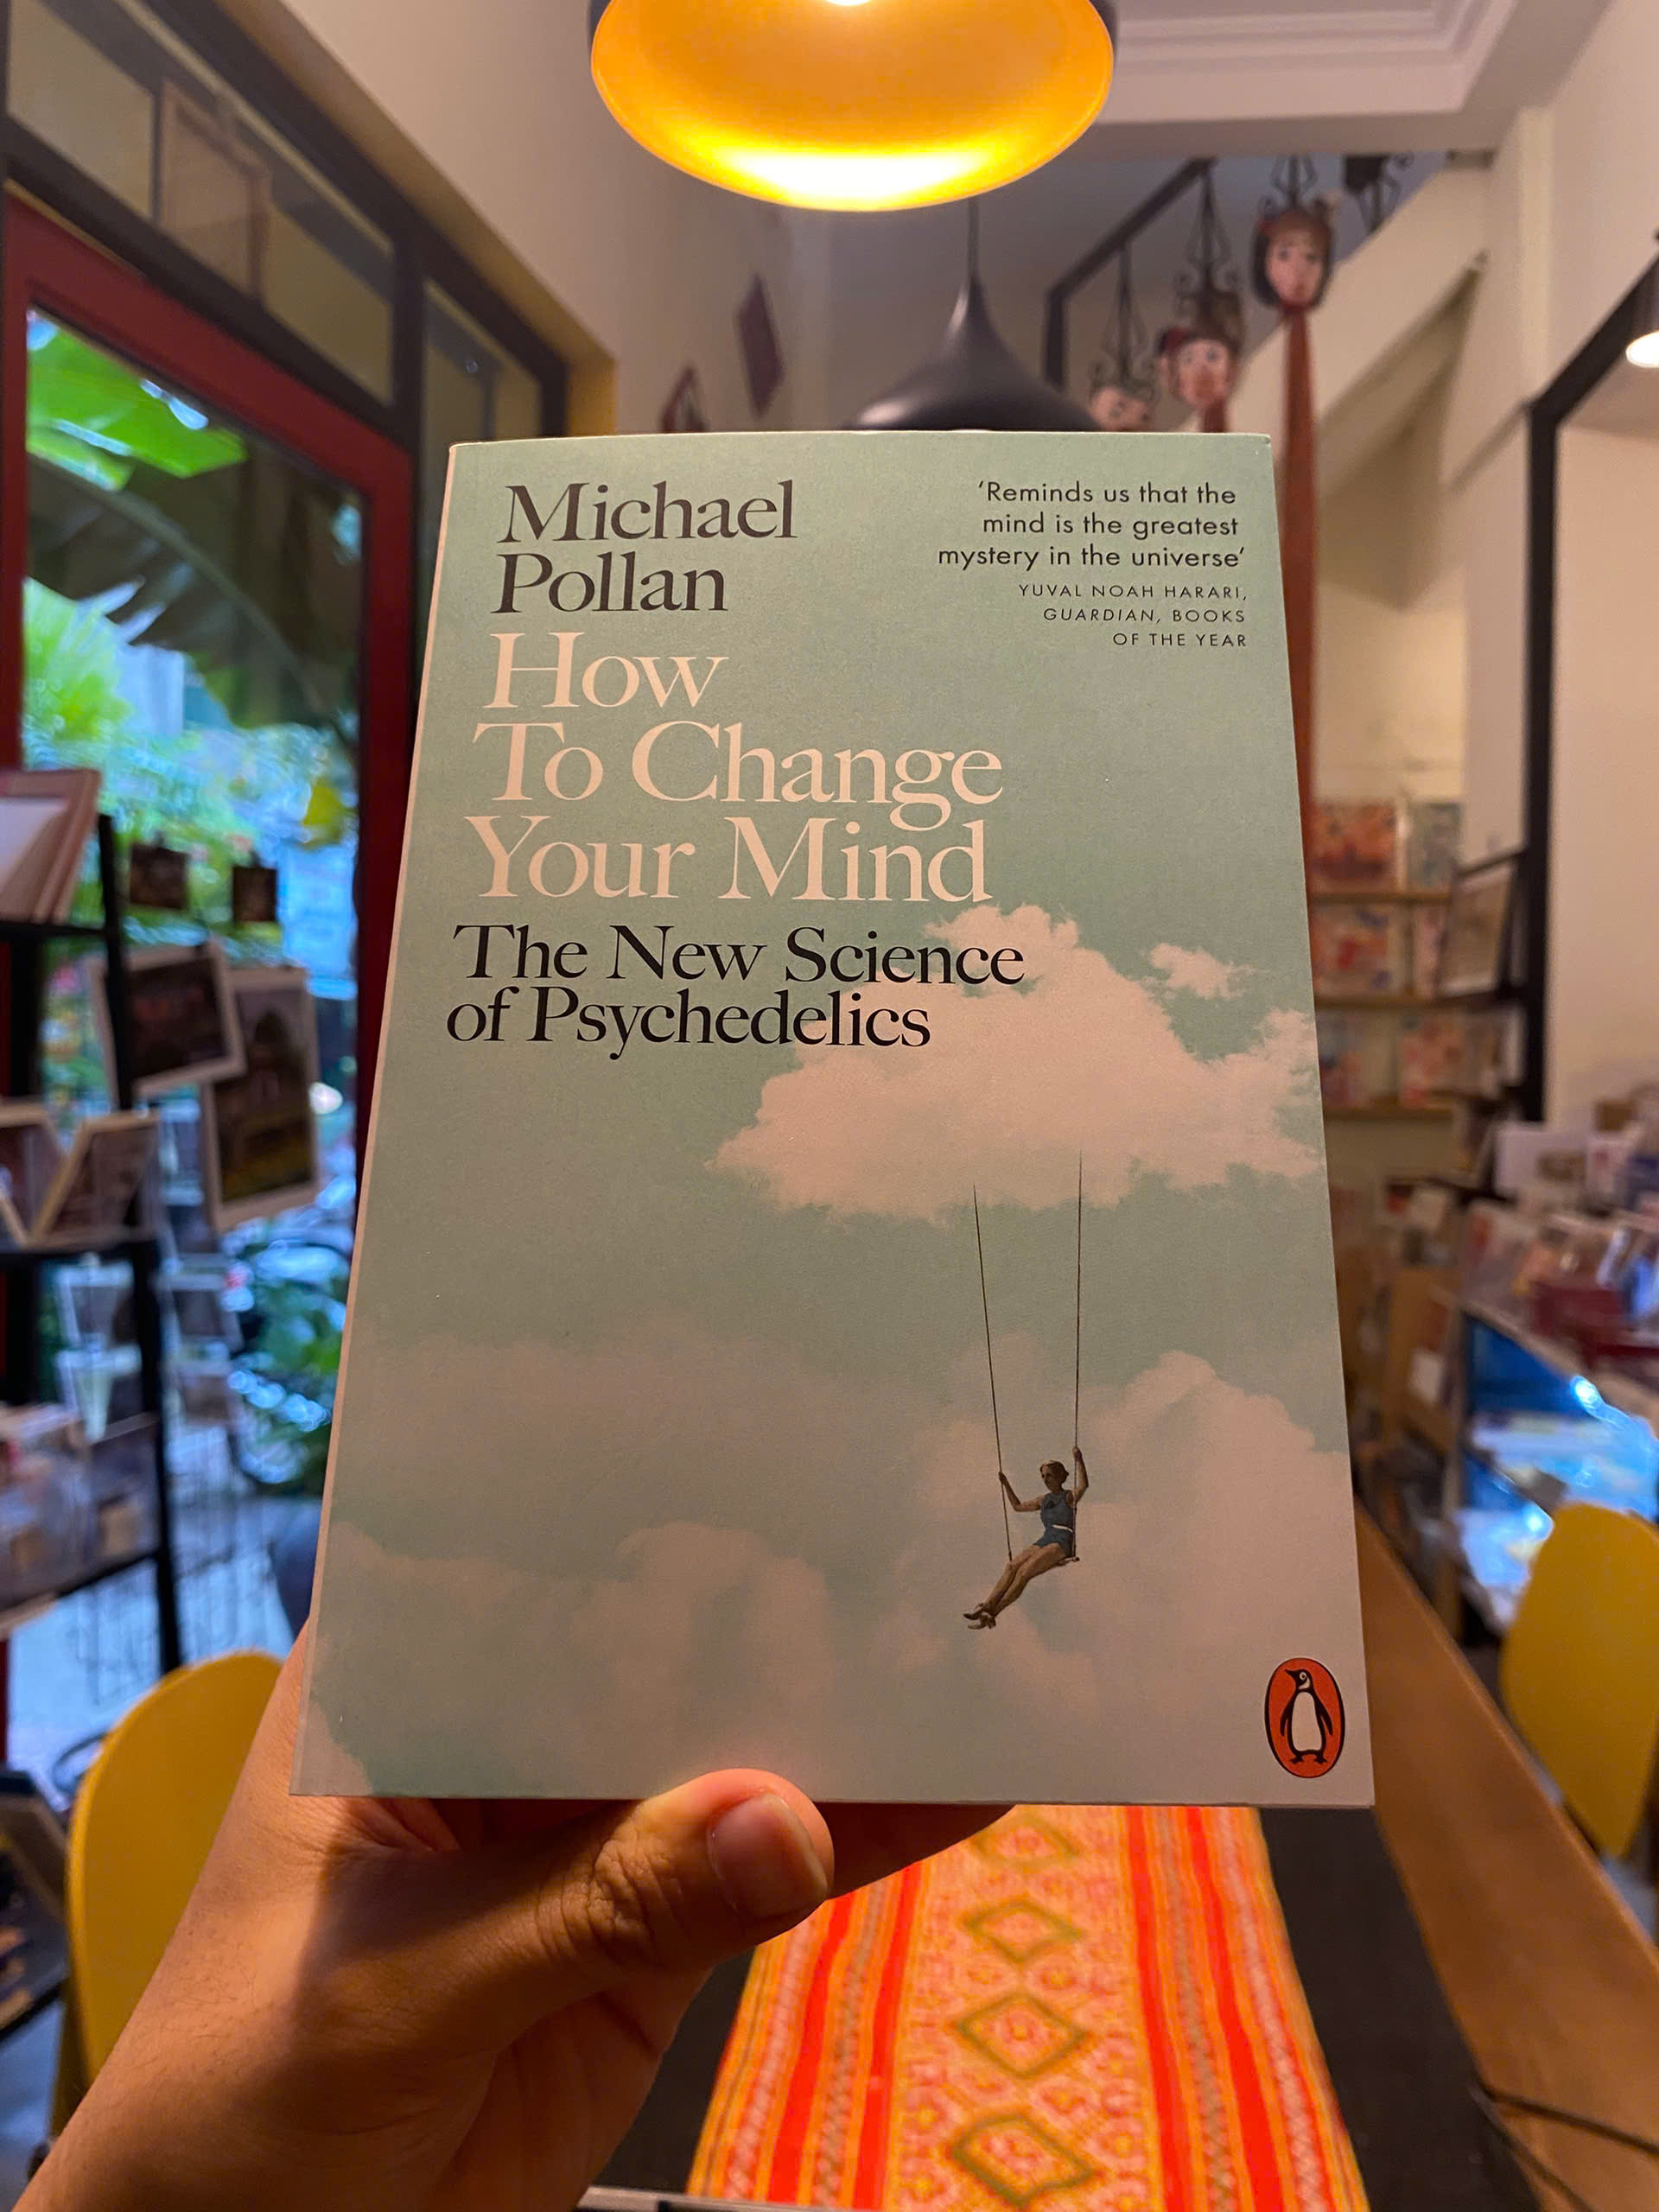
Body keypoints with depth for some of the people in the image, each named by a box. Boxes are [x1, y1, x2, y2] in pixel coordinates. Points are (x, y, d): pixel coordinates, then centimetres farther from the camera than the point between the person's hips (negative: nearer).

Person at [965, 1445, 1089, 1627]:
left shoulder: (1069, 1497, 4)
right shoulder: (1044, 1500, 24)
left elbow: (1083, 1485, -18)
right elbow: (1018, 1506, 34)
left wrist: (1078, 1461, -26)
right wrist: (1006, 1484, 30)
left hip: (1063, 1544, -6)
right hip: (1045, 1541, 7)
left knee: (1025, 1570, -27)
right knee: (1012, 1566, -21)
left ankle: (994, 1612, -32)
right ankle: (987, 1606, -34)